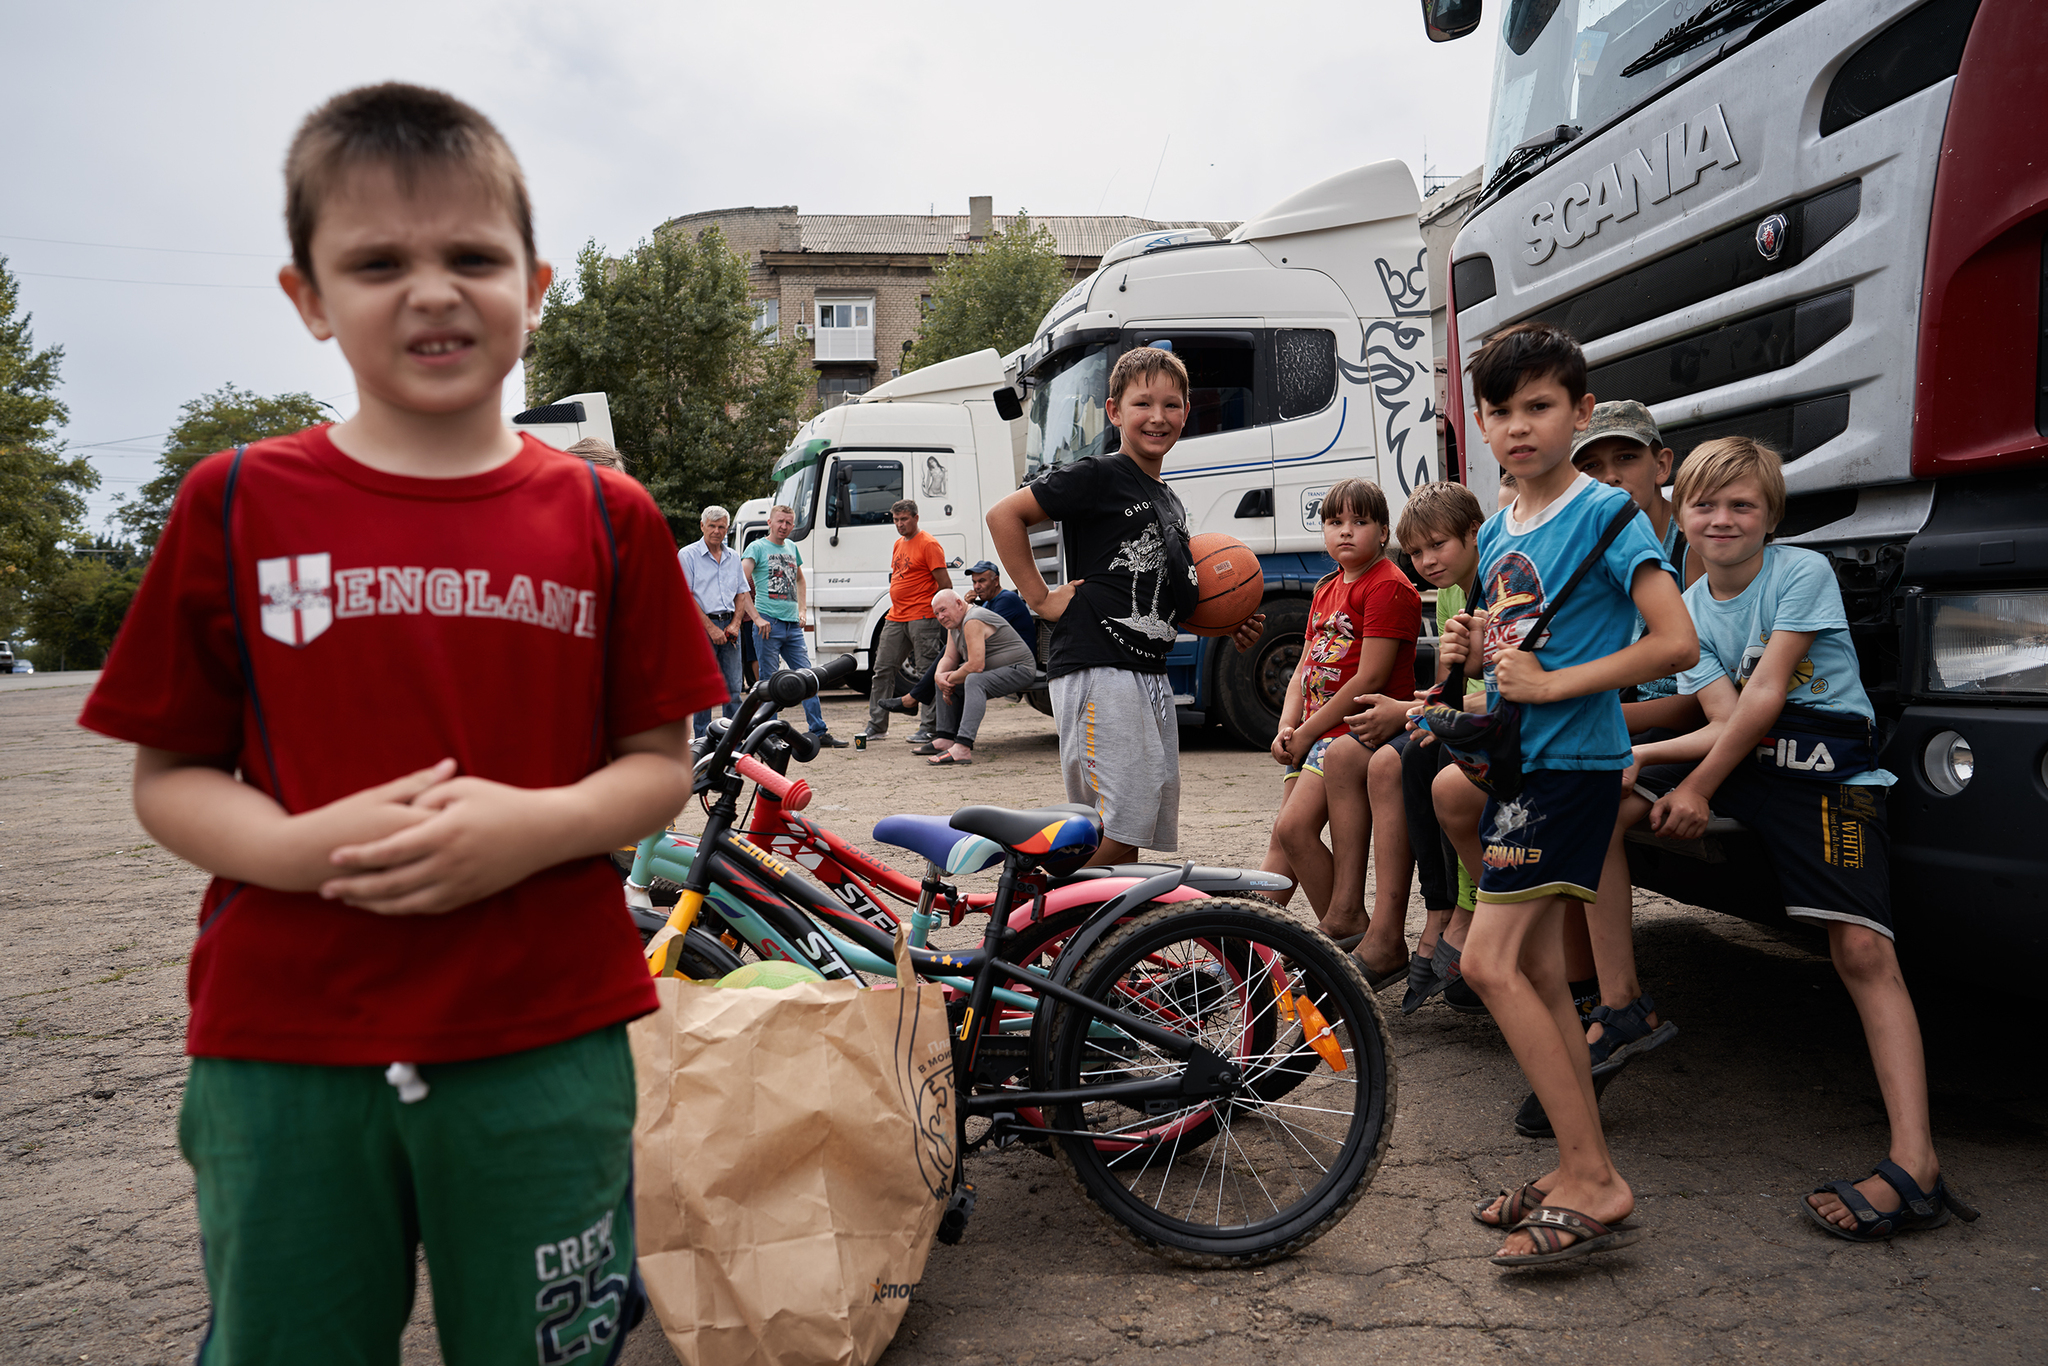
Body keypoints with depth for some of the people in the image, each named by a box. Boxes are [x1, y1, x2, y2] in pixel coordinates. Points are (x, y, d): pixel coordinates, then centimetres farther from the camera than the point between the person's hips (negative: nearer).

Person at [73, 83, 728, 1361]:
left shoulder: (607, 519, 0)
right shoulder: (238, 506, 0)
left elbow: (661, 763, 2)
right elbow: (168, 775, 4)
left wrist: (535, 825, -17)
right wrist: (298, 845, -16)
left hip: (545, 1049, 0)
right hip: (281, 1049, 1)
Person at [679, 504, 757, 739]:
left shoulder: (734, 557, 15)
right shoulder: (688, 555, -1)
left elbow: (742, 594, 17)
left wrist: (735, 624, 0)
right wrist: (710, 628, -13)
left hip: (729, 625, 5)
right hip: (701, 626, -5)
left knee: (733, 688, 3)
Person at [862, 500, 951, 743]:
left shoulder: (928, 544, -8)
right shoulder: (898, 545, 18)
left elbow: (945, 583, -10)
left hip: (922, 618, -9)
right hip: (896, 618, 9)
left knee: (927, 673, -6)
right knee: (883, 669, 7)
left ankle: (928, 728, -3)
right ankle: (876, 726, 14)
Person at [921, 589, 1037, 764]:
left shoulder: (972, 621, -23)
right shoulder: (954, 624, 10)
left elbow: (976, 666, -29)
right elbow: (949, 658, 9)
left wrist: (951, 679, -15)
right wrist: (940, 676, -12)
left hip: (1019, 670, -11)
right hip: (994, 670, 11)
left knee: (975, 681, -37)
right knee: (944, 680, 15)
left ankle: (962, 748, -48)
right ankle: (945, 738, 7)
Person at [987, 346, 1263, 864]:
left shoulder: (1170, 503, 20)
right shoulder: (1099, 476, -6)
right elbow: (1004, 515, -9)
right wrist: (1041, 598, -10)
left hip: (1151, 675, 9)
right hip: (1097, 669, -9)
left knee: (1153, 818, 11)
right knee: (1117, 831, -13)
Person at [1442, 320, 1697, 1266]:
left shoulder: (1606, 512, -9)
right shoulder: (1496, 533, 14)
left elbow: (1677, 643, -18)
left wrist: (1550, 683, -18)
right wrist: (1473, 650, 4)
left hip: (1573, 760, -9)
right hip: (1516, 761, 9)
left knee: (1489, 962, -14)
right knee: (1538, 973, 10)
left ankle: (1595, 1186, -7)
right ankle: (1577, 1171, 20)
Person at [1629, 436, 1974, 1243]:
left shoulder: (1803, 572, -5)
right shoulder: (1688, 610, 9)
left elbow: (1766, 694, -13)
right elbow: (1725, 721, -3)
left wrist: (1700, 786, -16)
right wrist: (1634, 756, -19)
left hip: (1826, 768, -5)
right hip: (1739, 757, 5)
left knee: (1862, 948, -21)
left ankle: (1915, 1163, -27)